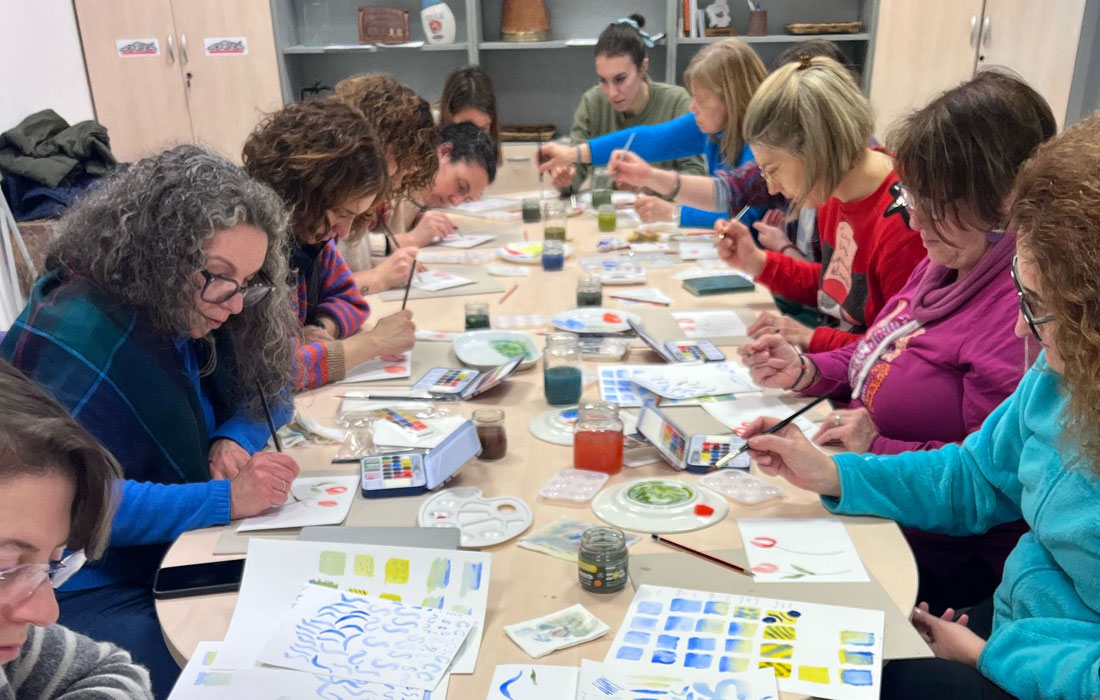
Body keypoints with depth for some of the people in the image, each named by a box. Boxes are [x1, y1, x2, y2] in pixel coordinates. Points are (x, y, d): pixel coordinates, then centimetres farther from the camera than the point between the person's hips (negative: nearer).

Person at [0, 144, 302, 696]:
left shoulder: (187, 315, 1)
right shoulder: (81, 331, -22)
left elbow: (266, 390, 12)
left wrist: (234, 440, -10)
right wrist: (224, 499, -31)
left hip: (173, 562, 7)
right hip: (87, 592, -7)